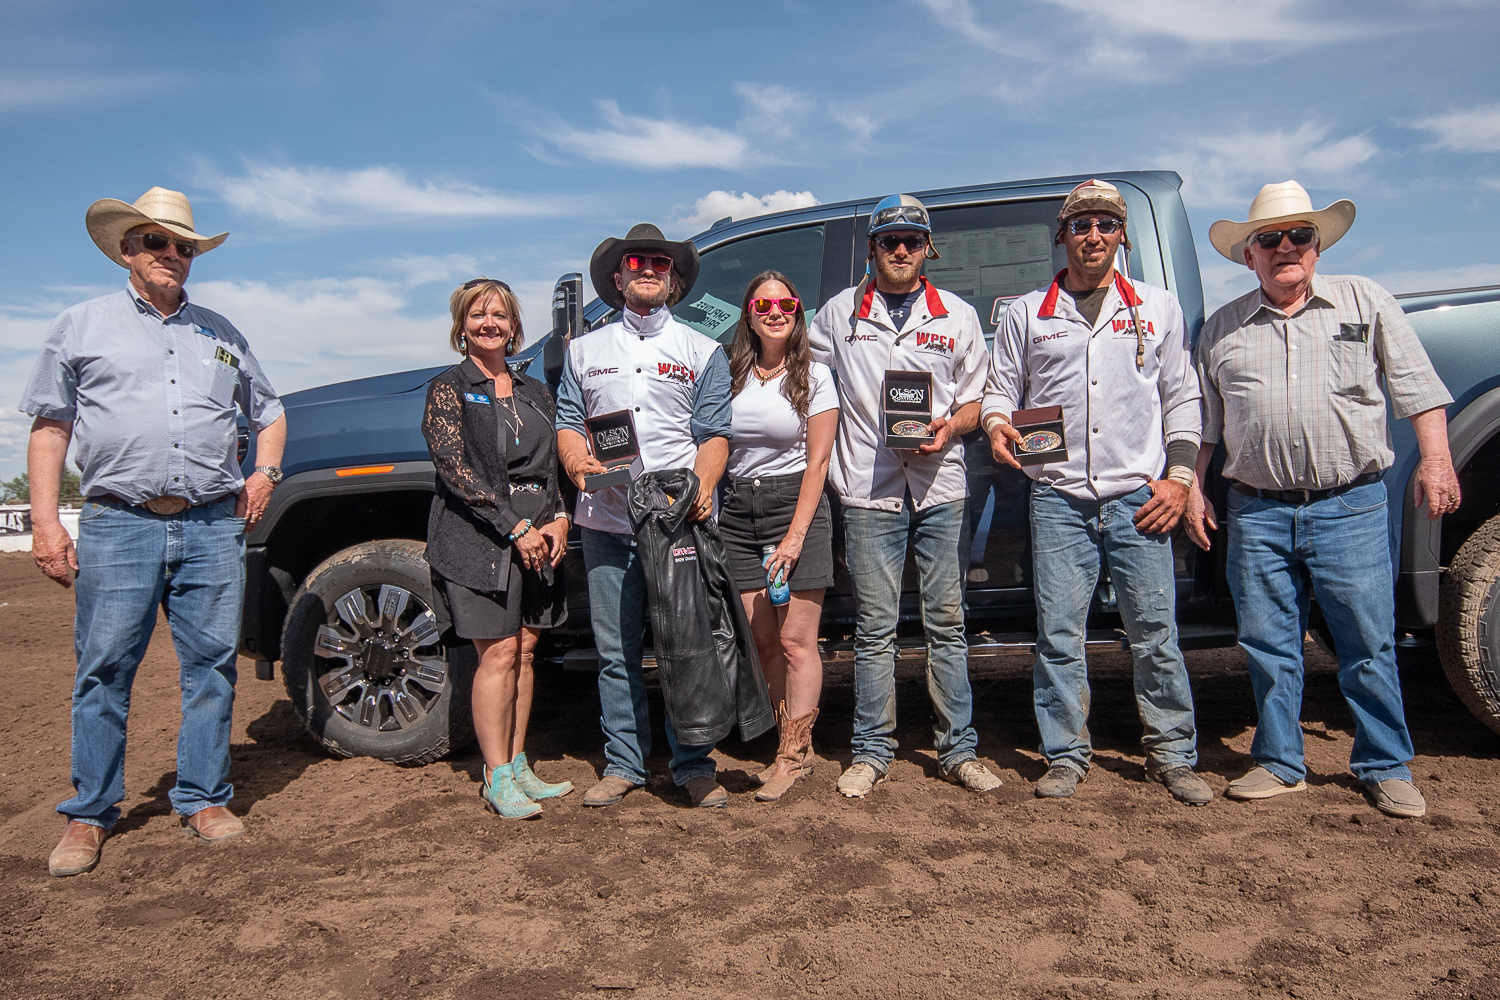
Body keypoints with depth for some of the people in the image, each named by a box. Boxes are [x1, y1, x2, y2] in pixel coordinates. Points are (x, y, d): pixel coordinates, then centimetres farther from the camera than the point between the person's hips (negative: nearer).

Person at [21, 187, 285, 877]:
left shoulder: (221, 335, 19)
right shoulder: (83, 326, 12)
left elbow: (268, 411, 29)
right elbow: (50, 428, 8)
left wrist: (265, 471, 11)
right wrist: (44, 521, -1)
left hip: (213, 526, 3)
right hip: (118, 526, -2)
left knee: (212, 665, 3)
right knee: (104, 671, 1)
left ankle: (203, 798, 15)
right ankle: (88, 816, 14)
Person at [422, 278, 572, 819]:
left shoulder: (534, 391, 17)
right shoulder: (448, 389, 1)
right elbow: (456, 468, -10)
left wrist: (557, 519, -1)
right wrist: (516, 527, -16)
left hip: (537, 534, 5)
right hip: (478, 536, -5)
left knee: (524, 652, 7)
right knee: (499, 653, -7)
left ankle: (517, 766, 17)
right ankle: (498, 779, 2)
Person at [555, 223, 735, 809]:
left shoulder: (702, 352, 12)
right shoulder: (585, 351, 18)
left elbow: (714, 433, 5)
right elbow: (567, 423, 14)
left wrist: (702, 487, -14)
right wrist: (577, 462, -8)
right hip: (607, 521, 2)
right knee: (616, 650, 6)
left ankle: (694, 765, 10)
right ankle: (624, 763, 17)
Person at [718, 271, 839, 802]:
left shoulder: (814, 376, 0)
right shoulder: (731, 375, 9)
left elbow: (817, 461, -5)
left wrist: (795, 536, -12)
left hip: (794, 503, -3)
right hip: (736, 508, 4)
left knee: (796, 640, -4)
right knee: (763, 641, 5)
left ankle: (793, 754, 7)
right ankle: (796, 745, 18)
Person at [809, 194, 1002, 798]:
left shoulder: (958, 316, 12)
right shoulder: (839, 313, 10)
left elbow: (975, 398, 13)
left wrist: (949, 426, -9)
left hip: (941, 488, 1)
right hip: (869, 493, -1)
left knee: (946, 623, 5)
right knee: (875, 630, 3)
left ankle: (958, 750, 15)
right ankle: (871, 752, 14)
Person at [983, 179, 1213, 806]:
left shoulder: (1158, 308, 14)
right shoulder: (1026, 313, 12)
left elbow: (1181, 397, 13)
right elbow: (1001, 389, 14)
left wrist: (1178, 477, 3)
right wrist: (997, 426, -10)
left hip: (1138, 496, 0)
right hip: (1058, 499, 0)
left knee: (1156, 632, 2)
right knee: (1058, 634, 1)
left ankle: (1173, 755, 16)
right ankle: (1065, 755, 14)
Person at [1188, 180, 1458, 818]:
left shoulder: (1365, 302, 10)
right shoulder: (1222, 328, 13)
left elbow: (1416, 384, 6)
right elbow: (1201, 422, 15)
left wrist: (1436, 459, -4)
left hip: (1351, 507, -1)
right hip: (1257, 513, 2)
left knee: (1369, 646, 2)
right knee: (1268, 646, 6)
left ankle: (1387, 769, 17)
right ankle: (1280, 765, 20)